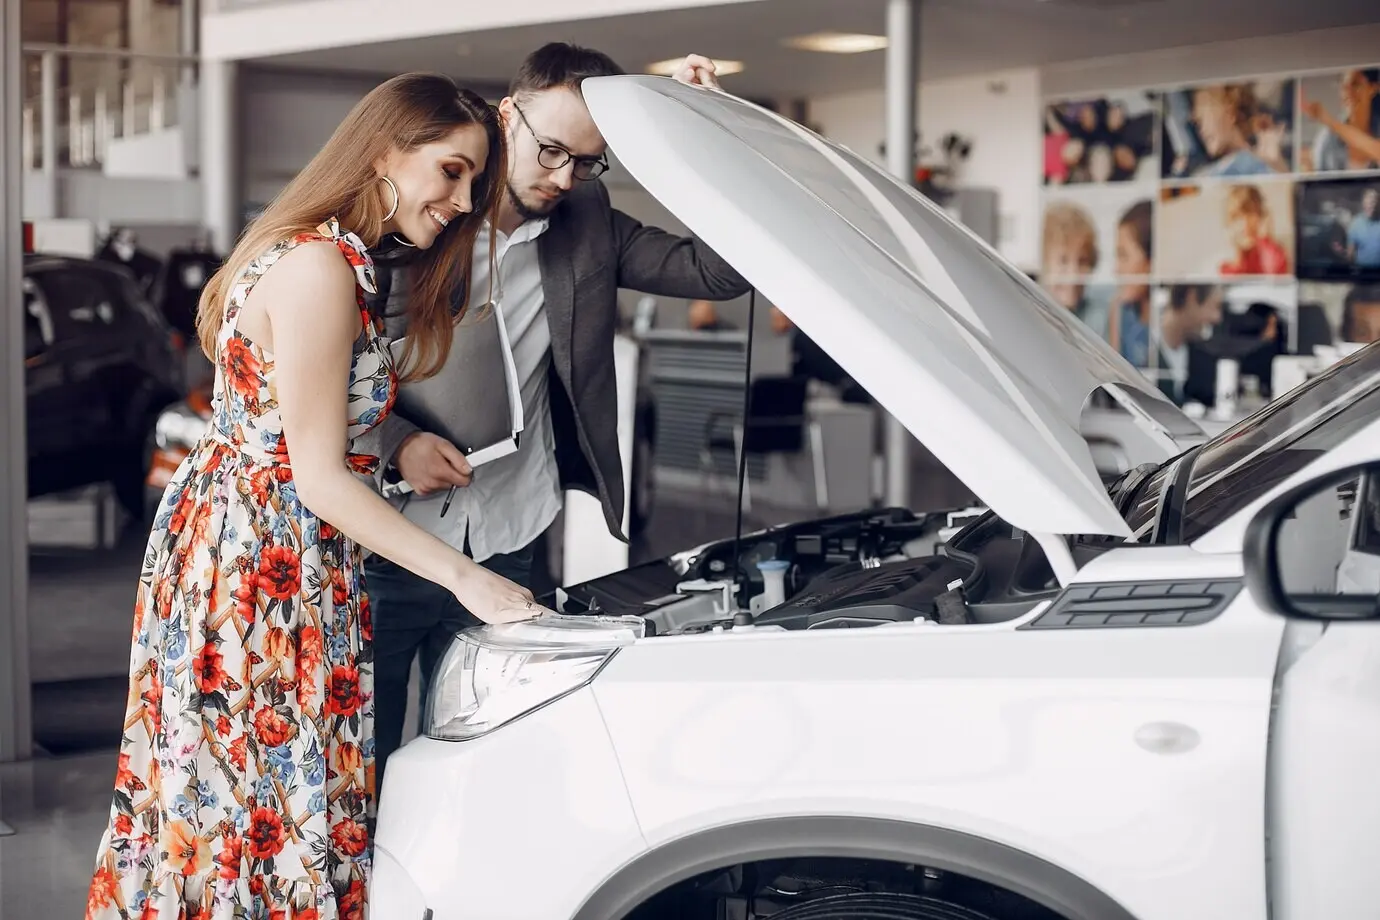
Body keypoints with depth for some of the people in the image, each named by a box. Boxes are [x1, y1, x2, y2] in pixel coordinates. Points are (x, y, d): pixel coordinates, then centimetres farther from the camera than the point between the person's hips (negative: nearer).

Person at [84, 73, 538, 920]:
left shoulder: (330, 255, 12)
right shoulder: (319, 269, -19)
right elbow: (320, 477, -21)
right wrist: (462, 575, -19)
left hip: (226, 538, 10)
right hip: (264, 569, -10)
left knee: (216, 794, 16)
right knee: (268, 803, 0)